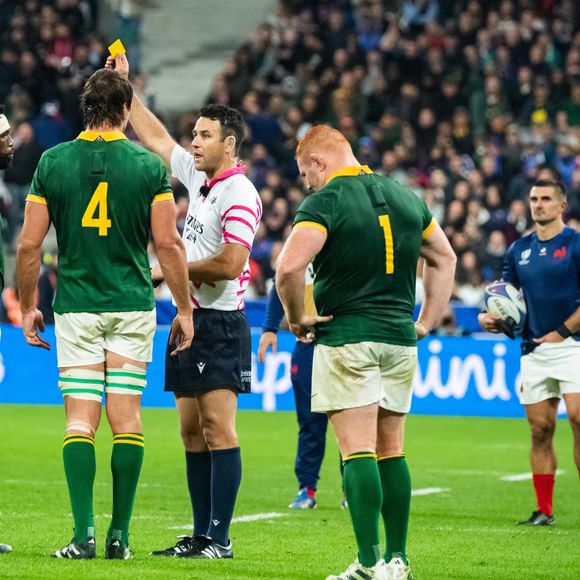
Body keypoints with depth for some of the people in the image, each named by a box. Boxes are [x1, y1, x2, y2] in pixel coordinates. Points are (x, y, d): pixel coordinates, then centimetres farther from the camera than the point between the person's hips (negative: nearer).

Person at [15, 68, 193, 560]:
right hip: (133, 306, 0)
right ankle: (119, 536, 3)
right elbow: (168, 243, -3)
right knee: (126, 420, 4)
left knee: (80, 421, 0)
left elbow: (29, 245, -1)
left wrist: (28, 306, 10)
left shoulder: (53, 162, -1)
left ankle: (84, 533, -8)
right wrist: (184, 308, 6)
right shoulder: (149, 166, -3)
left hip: (76, 307, 0)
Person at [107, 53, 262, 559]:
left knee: (218, 427, -10)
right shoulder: (199, 178, 12)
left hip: (220, 324, -9)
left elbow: (229, 264, -21)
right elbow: (155, 138, 25)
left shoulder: (239, 194, -13)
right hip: (189, 319, 9)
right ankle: (200, 535, 10)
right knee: (192, 431, 8)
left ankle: (220, 538, -11)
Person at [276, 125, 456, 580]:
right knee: (391, 452, 12)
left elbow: (290, 267, -23)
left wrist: (297, 318, -8)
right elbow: (444, 258, 22)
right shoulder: (405, 197, 11)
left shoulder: (325, 202, -10)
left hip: (347, 339, -6)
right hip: (400, 339, 6)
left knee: (358, 451, -7)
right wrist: (426, 322, 21)